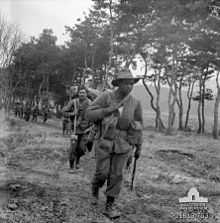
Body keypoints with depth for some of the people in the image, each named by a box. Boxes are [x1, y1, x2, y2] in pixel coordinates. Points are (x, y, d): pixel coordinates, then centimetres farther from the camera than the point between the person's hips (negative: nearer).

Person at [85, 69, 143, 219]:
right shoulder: (106, 97, -9)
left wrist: (139, 147, 6)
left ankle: (109, 207, 11)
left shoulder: (135, 103, -3)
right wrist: (107, 110, -25)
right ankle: (95, 189, 34)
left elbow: (138, 126, 4)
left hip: (123, 144, 1)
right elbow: (89, 115, -11)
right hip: (105, 142, -1)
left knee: (116, 175, 0)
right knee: (102, 173, 1)